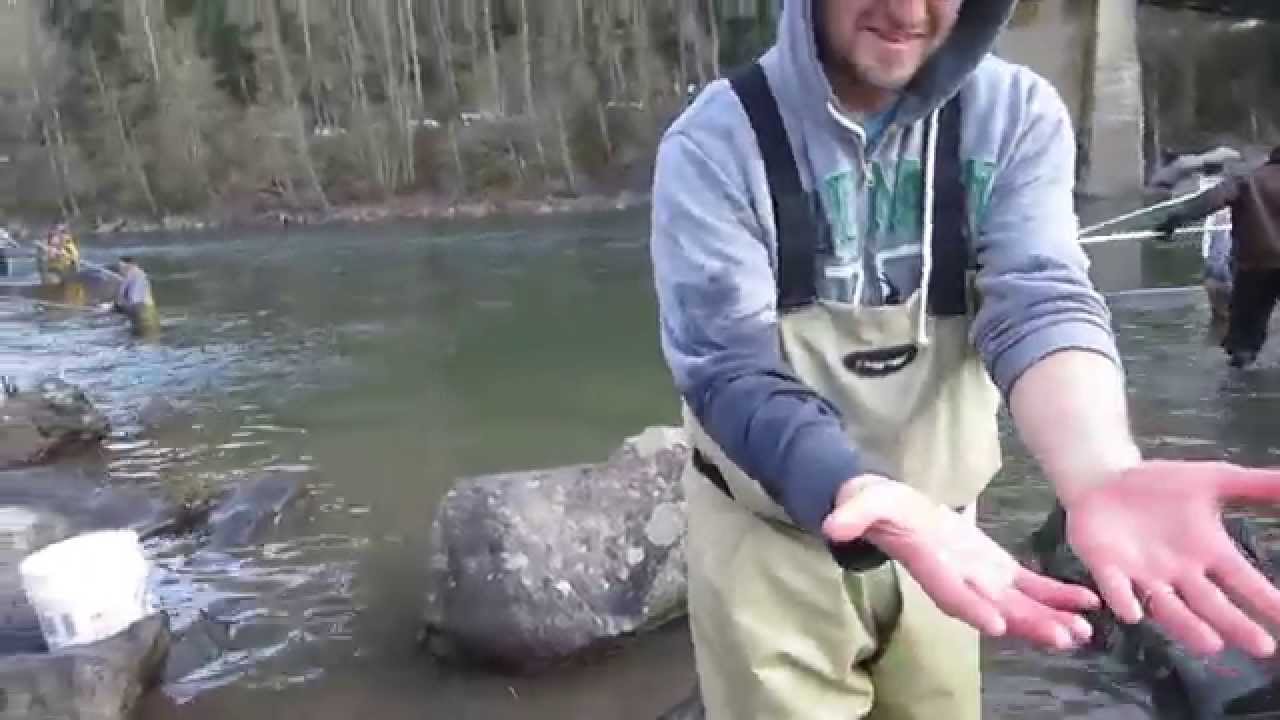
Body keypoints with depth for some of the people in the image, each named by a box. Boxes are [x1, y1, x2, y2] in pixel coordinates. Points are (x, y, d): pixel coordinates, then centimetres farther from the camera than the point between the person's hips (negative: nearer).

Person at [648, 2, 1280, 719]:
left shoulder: (1018, 115, -7)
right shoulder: (716, 143, -16)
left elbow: (1040, 303, -20)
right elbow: (728, 367, -23)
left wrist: (1102, 473, -40)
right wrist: (862, 494, -42)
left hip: (934, 529, 3)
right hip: (771, 537, -3)